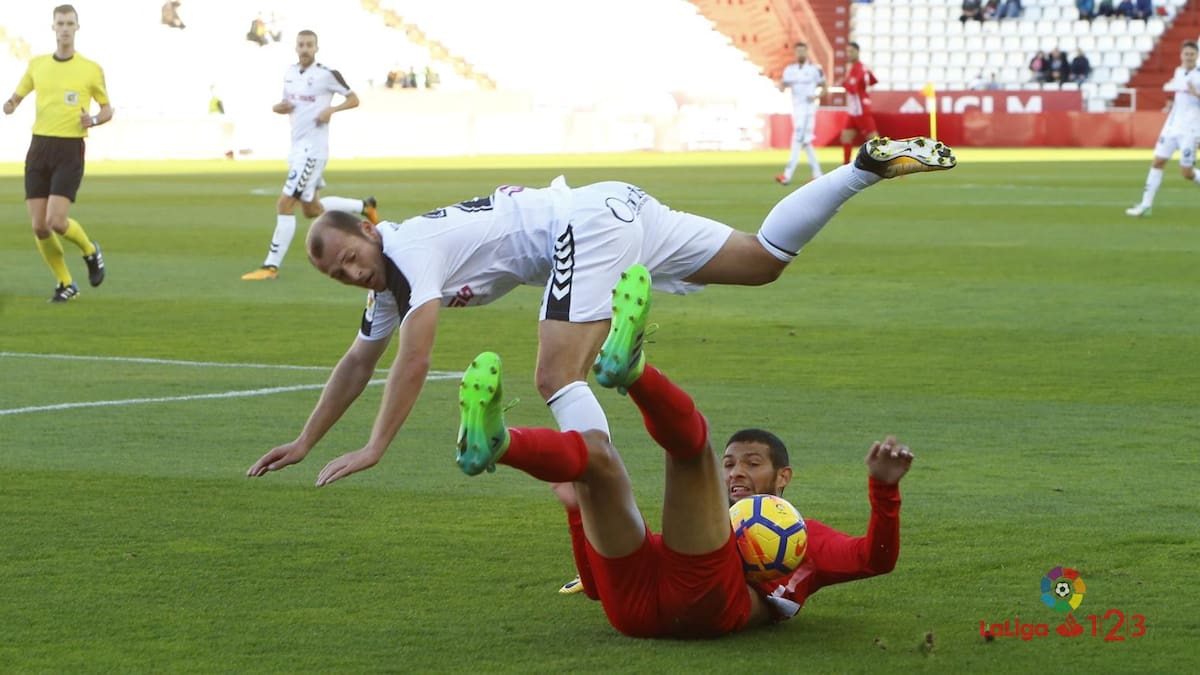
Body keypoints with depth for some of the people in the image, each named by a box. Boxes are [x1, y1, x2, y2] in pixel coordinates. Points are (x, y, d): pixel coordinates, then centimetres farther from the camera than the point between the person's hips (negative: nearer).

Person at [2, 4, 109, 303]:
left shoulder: (91, 69, 0)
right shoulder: (37, 64, 8)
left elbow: (108, 108, 11)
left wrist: (94, 120, -12)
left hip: (70, 150, -3)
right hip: (40, 147, 3)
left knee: (56, 221, -17)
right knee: (39, 227, -2)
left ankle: (90, 251, 15)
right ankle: (66, 284, 17)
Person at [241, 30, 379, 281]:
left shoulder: (327, 74, -11)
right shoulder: (290, 72, 10)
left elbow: (353, 99, -3)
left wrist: (331, 110, -20)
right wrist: (279, 107, -1)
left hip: (313, 149, -9)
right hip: (297, 147, 9)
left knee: (285, 204, -15)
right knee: (312, 209, 18)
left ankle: (271, 266, -13)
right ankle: (364, 206, 38)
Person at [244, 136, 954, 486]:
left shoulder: (410, 250, -13)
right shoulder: (390, 283, 15)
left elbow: (414, 360, -22)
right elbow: (359, 362, 25)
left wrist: (374, 449, -22)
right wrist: (305, 442, 26)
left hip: (588, 221, -10)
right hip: (620, 209, 10)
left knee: (559, 377, -19)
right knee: (765, 260, 13)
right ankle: (869, 164, 14)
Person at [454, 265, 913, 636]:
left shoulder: (806, 537, 39)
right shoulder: (690, 537, 47)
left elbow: (875, 559, 20)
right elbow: (596, 584, 42)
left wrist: (884, 487, 6)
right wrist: (579, 508, 32)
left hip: (708, 604, -4)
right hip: (636, 605, 4)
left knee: (687, 436, -13)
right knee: (594, 447, -9)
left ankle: (631, 367, -47)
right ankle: (493, 444, -42)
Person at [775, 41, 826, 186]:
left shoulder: (815, 69, -2)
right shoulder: (790, 69, 9)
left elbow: (824, 88, 5)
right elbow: (782, 88, 2)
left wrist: (816, 96, -13)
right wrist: (782, 84, -21)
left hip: (808, 107, -6)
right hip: (796, 107, 6)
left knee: (798, 140, -14)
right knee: (805, 141, 9)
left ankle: (787, 175, -21)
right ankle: (817, 173, 16)